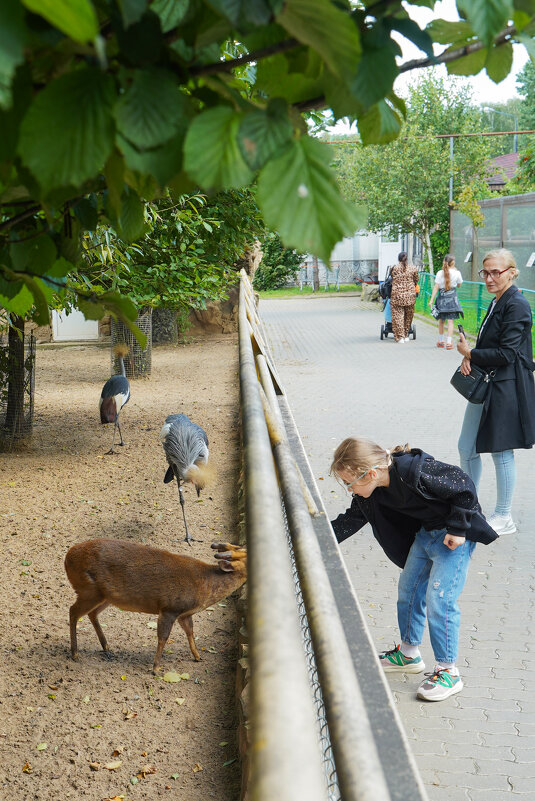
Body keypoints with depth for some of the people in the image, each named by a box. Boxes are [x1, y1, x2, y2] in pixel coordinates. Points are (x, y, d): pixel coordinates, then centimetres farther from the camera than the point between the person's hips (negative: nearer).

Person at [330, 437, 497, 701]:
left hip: (454, 535, -9)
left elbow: (463, 485, -27)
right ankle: (409, 654, 33)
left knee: (439, 598, -11)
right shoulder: (369, 492, -8)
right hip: (425, 532, 9)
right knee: (408, 588, 15)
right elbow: (351, 519, 5)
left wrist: (458, 529, -21)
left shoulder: (415, 473, -34)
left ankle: (449, 672, -1)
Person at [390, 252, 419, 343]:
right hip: (410, 295, 2)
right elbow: (416, 281, 11)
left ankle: (400, 336, -1)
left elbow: (392, 280, 7)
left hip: (397, 295, -2)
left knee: (398, 315, 3)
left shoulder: (394, 268, -3)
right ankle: (406, 335, 21)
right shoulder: (413, 269, 2)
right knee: (408, 316, 14)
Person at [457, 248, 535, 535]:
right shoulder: (497, 303, 13)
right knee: (466, 448, 13)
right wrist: (470, 359, -4)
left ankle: (503, 518, 16)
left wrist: (469, 354, -10)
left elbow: (506, 353, -20)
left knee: (501, 453, 2)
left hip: (506, 390, -9)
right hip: (484, 385, 9)